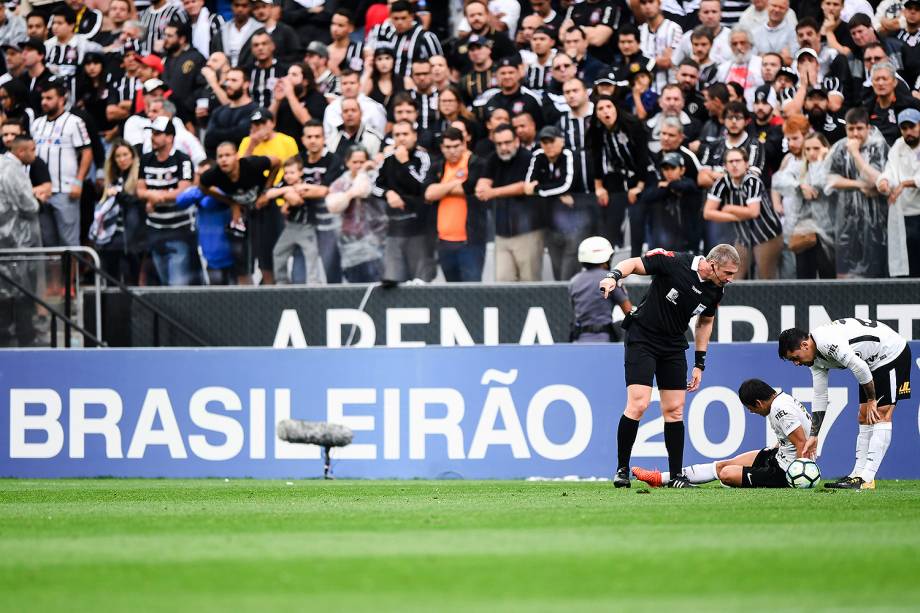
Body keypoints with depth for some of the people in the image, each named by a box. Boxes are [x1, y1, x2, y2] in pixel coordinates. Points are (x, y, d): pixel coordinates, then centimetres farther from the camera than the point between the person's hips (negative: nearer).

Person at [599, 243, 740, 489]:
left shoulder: (716, 290, -2)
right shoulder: (674, 263, -20)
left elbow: (705, 322, 14)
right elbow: (634, 264, -12)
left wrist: (699, 364, 13)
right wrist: (613, 276, -33)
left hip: (674, 345, 6)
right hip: (642, 337, -6)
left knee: (674, 410, 3)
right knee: (638, 404, -15)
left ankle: (676, 475, 10)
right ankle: (622, 469, -4)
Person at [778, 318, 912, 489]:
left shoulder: (828, 342, -29)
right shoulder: (815, 359, 2)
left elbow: (859, 368, -30)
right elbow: (819, 397, 9)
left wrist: (871, 400, -16)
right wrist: (813, 436, 10)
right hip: (873, 362, 10)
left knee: (881, 416, -14)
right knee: (863, 418, 6)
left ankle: (866, 479, -21)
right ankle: (858, 474, 7)